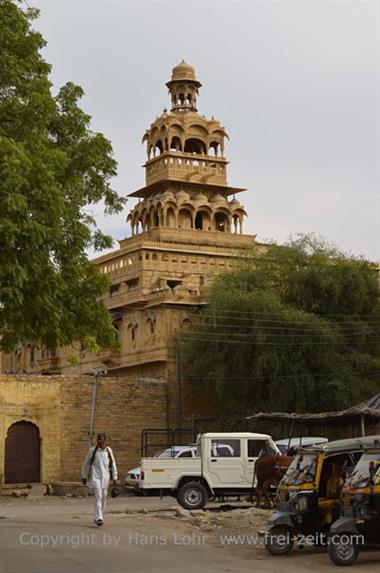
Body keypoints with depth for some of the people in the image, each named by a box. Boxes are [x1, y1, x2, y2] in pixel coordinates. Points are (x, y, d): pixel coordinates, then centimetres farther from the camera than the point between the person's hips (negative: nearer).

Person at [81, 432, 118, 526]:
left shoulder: (108, 450, 6)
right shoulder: (92, 450, -1)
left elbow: (113, 464, 11)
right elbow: (86, 463, 7)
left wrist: (114, 477, 7)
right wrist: (84, 476, 9)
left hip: (105, 477, 4)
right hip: (95, 476, -4)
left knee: (103, 497, 9)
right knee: (98, 496, -16)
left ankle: (96, 516, 27)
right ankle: (98, 518, -21)